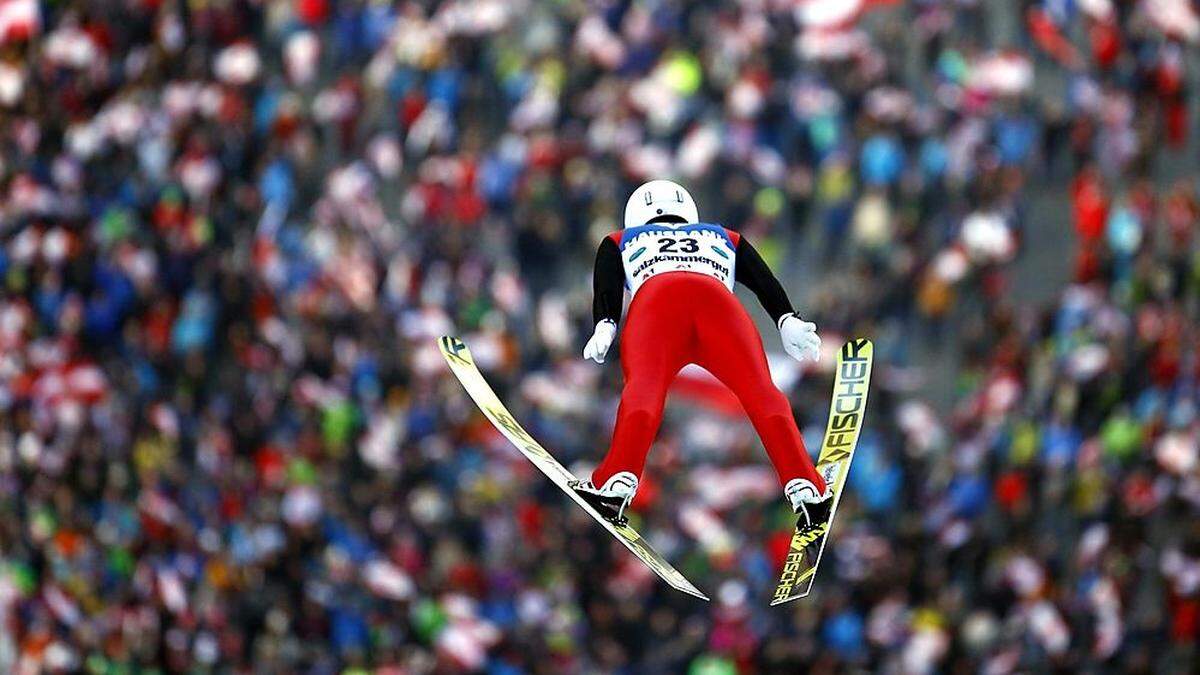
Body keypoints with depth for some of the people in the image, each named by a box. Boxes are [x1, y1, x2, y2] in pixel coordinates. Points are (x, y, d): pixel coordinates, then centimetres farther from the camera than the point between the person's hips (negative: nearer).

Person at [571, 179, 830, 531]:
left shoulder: (620, 242, 40)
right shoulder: (725, 238, 44)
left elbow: (607, 285, 17)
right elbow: (764, 281, 24)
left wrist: (604, 327, 1)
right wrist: (787, 320, 9)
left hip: (656, 300, -1)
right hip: (719, 300, 1)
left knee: (644, 384, -22)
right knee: (759, 388, -11)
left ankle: (619, 480, -45)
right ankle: (804, 486, -32)